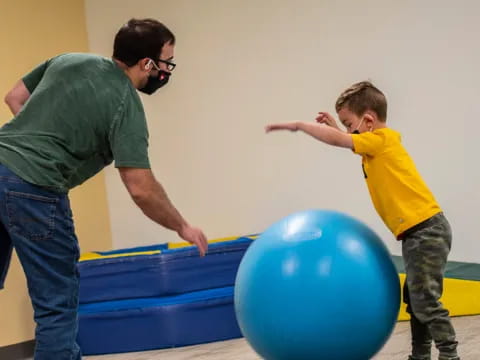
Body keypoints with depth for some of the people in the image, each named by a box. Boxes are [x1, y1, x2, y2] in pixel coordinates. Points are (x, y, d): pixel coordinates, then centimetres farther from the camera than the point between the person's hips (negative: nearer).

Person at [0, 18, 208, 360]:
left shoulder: (68, 60, 13)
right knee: (57, 304, 2)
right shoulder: (126, 106, -7)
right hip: (32, 189, -8)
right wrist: (182, 227, 2)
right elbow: (141, 189, -11)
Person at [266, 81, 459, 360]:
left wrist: (298, 125, -8)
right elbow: (347, 141, 38)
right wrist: (335, 126, 23)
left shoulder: (380, 139, -12)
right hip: (421, 232, 11)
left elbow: (336, 140, -20)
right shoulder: (381, 144, 17)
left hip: (426, 231, -11)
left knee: (425, 301, -9)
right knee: (415, 299, 16)